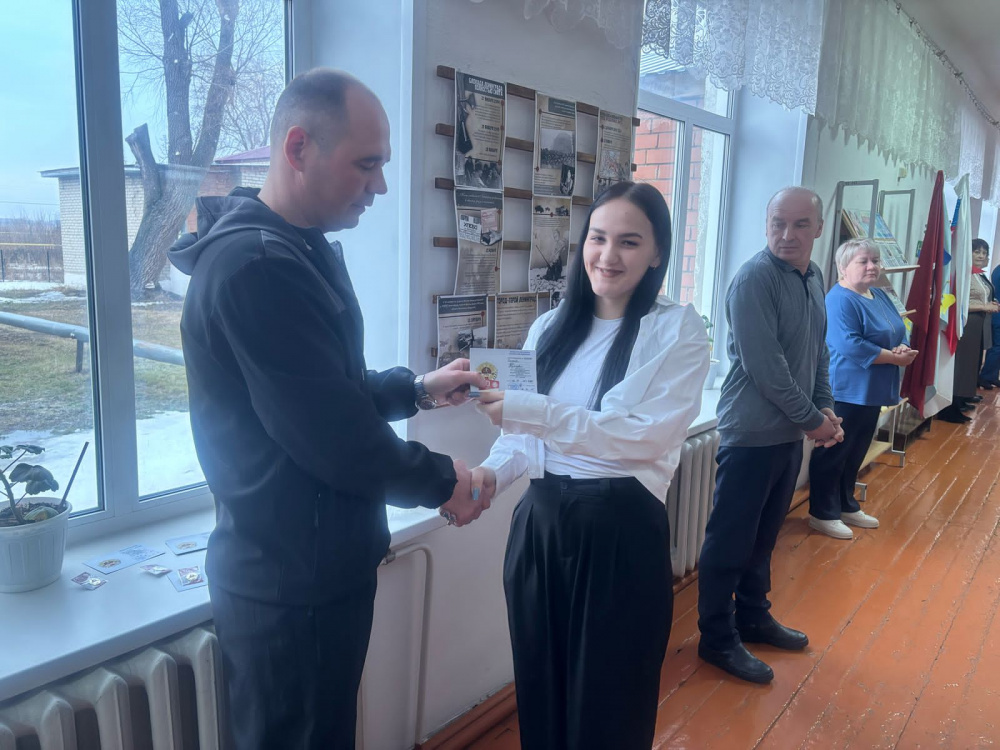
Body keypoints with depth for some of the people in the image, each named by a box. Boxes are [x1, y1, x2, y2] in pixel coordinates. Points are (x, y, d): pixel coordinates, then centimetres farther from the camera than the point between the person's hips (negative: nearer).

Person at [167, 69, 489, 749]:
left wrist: (418, 389, 5)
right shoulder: (258, 266, -25)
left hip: (317, 567, 9)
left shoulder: (298, 251, 10)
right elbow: (335, 439, -27)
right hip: (291, 585, -9)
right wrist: (441, 481, -11)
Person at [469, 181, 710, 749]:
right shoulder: (550, 328, 7)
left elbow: (649, 435, -19)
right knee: (540, 691, 19)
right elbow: (527, 432, 8)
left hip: (622, 532, -4)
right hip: (539, 523, 4)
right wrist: (493, 472, -14)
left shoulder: (678, 330, -7)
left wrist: (529, 413, -26)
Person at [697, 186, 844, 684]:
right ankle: (717, 640, 17)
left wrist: (826, 407, 7)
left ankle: (753, 618, 37)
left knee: (763, 535, 20)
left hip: (791, 432, 9)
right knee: (730, 541, 3)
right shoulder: (754, 279, -18)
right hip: (753, 432, -8)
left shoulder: (813, 277, 10)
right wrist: (811, 419, -13)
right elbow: (765, 366, -22)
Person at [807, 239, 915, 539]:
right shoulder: (840, 300, -16)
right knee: (833, 453, 0)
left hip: (871, 391, 9)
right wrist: (894, 357, -18)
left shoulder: (880, 296, 14)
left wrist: (904, 349, -7)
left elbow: (898, 332, 16)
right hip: (846, 390, -9)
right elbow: (850, 346, -25)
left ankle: (847, 506, 30)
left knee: (856, 453, 17)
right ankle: (823, 514, 10)